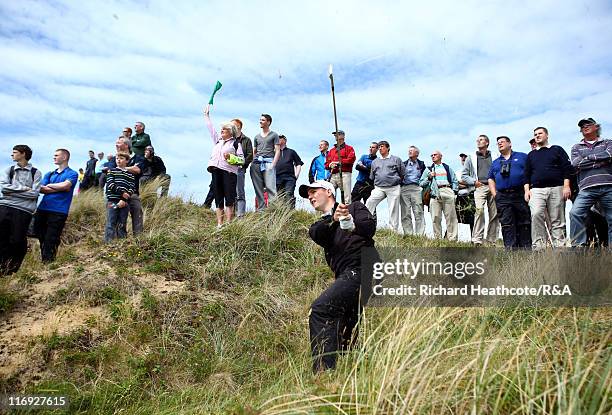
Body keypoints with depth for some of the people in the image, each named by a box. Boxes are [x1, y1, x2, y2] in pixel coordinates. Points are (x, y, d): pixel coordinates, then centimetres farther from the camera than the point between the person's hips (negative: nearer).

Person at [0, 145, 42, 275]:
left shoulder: (35, 172, 6)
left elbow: (34, 193, -5)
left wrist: (12, 190, -4)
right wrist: (23, 188, -7)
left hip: (23, 210, -3)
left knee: (17, 242, -2)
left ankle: (11, 272, 15)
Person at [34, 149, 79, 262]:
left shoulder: (72, 174, 5)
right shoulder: (49, 174, 20)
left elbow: (65, 185, -14)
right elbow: (41, 189, 5)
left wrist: (48, 185, 2)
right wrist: (59, 188, -7)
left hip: (59, 211, -6)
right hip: (42, 209, 6)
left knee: (51, 240, -6)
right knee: (40, 237, 9)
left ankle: (47, 263, 1)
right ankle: (43, 260, 19)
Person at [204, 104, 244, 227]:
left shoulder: (236, 143, 6)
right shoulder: (218, 141, 22)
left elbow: (242, 160, 0)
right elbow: (210, 128, 31)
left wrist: (231, 157, -14)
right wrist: (206, 115, 36)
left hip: (229, 172, -6)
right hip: (216, 171, 6)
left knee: (229, 198, -7)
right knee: (218, 198, 4)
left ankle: (228, 223, -7)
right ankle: (219, 224, 6)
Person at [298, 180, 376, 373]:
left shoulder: (355, 207, 15)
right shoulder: (321, 225, 27)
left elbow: (370, 227, -6)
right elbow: (316, 234, 0)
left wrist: (351, 223, -28)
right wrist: (333, 219, -21)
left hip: (360, 268, -7)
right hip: (347, 276, 7)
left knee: (320, 309, -21)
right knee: (344, 333, 6)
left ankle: (323, 370, -23)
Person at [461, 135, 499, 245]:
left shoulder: (494, 157, 19)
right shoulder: (471, 158, 17)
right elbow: (464, 176, 14)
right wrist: (474, 182, -2)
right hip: (479, 187, -2)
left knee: (494, 214, -1)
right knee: (479, 210, -24)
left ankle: (491, 240, 8)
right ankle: (477, 239, -26)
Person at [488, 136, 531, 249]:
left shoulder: (522, 157, 12)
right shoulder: (495, 162, 22)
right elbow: (491, 179, 20)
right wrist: (494, 194, 6)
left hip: (521, 195, -2)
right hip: (502, 197, 2)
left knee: (524, 223, 0)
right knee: (507, 224, -5)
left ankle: (526, 248, 6)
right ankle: (510, 248, -6)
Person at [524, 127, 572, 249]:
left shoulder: (557, 150, 16)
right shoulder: (531, 155, 23)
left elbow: (567, 168, 8)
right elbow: (527, 174, 19)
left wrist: (566, 186, -5)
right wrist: (527, 190, 5)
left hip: (556, 189, -1)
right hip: (536, 190, 1)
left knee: (557, 221, -3)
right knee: (536, 215, -22)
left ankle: (559, 247, -1)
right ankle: (538, 246, -24)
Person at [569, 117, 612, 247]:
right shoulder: (576, 147, 20)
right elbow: (576, 164, 0)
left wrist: (587, 157, 0)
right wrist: (600, 162, -1)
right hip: (587, 189, -1)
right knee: (575, 213, -22)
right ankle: (578, 246, -19)